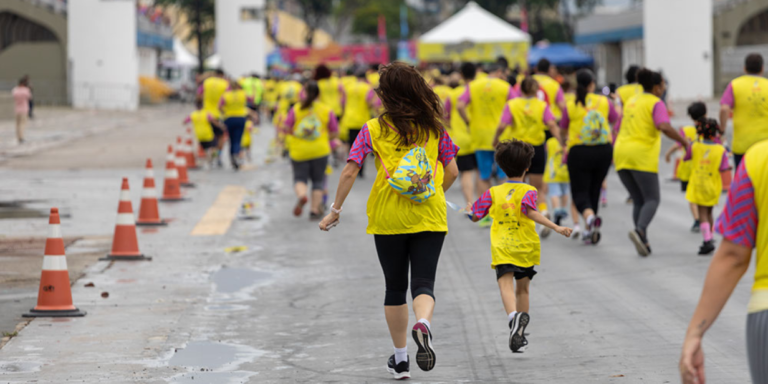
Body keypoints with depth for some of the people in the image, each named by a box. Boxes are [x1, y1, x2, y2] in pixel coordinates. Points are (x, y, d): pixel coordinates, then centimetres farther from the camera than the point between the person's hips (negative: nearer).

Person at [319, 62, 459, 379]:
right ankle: (423, 324, -34)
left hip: (388, 218, 0)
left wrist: (336, 210, 3)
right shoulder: (434, 127, 4)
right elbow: (452, 172, 8)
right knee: (423, 282, 0)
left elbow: (349, 172, -6)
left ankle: (400, 359, 20)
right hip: (429, 216, 1)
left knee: (395, 287, 13)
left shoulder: (374, 129, -2)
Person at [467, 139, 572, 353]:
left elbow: (475, 217, 10)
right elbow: (530, 212, -20)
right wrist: (555, 227, -25)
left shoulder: (493, 192, 8)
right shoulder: (528, 191, 0)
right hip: (526, 247, 1)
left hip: (502, 248, -1)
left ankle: (513, 316, -45)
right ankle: (519, 335, 18)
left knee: (506, 286, -16)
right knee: (522, 289, 16)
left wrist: (470, 210, 34)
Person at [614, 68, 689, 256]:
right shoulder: (656, 103, -4)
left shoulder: (631, 101, 19)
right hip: (643, 157, -7)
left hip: (622, 155, 7)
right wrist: (683, 141, -9)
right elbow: (665, 127, -20)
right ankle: (639, 230, -27)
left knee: (638, 201, 11)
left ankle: (643, 241, -1)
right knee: (652, 199, -1)